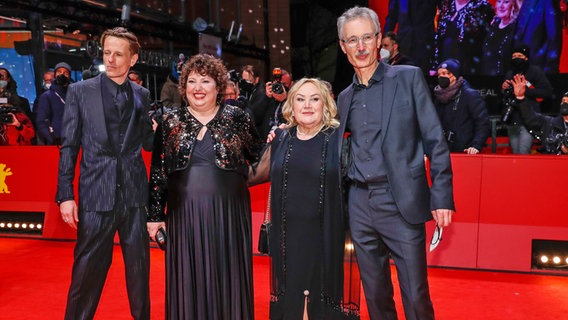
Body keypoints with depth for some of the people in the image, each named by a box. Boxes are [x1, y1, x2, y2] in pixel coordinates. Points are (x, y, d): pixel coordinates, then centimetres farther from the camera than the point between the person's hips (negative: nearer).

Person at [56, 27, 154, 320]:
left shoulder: (142, 95, 7)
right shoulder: (80, 91, 1)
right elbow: (68, 146, 0)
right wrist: (65, 195, -5)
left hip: (136, 194, 2)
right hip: (96, 194, -2)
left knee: (139, 268, 12)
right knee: (88, 270, 7)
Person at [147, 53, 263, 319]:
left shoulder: (237, 118, 2)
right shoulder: (170, 123, 7)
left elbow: (259, 159, 8)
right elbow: (158, 173, 8)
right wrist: (155, 215, 6)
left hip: (228, 214, -1)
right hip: (184, 215, 2)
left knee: (227, 280, 7)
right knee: (188, 282, 9)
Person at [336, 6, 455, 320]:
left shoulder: (409, 77, 0)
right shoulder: (345, 97, 12)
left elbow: (434, 139, -4)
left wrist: (442, 196, -11)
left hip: (402, 202, -4)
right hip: (360, 205, 4)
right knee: (375, 294, 15)